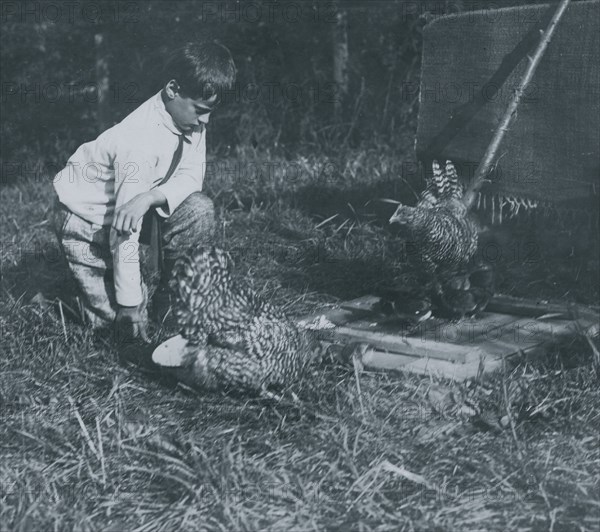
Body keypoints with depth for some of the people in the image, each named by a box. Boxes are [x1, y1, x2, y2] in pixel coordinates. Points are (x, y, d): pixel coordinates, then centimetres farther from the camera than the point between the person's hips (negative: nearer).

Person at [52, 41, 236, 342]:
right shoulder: (140, 143, -36)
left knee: (199, 211, -17)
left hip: (135, 206, 7)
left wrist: (150, 197, -38)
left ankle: (167, 291, 3)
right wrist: (131, 306, -30)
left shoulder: (189, 117, -14)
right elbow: (125, 234, -33)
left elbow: (191, 176, -16)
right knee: (118, 316, -13)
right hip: (85, 218, -7)